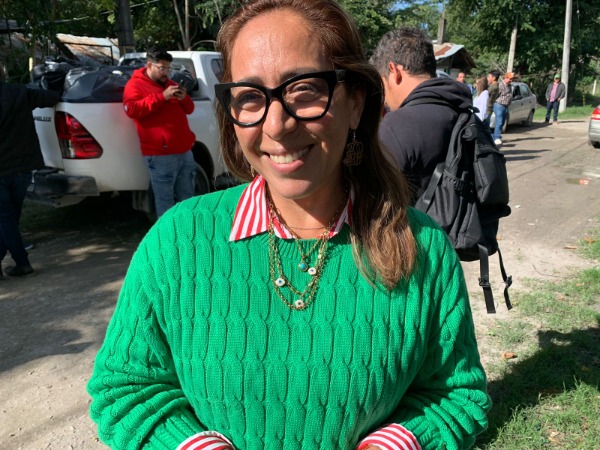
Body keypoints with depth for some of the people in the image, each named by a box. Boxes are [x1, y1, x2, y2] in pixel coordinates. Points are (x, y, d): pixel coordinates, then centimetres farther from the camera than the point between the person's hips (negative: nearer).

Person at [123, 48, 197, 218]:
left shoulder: (170, 84, 20)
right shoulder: (135, 85, 0)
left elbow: (189, 109, 23)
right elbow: (132, 109, -18)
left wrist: (184, 99, -1)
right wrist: (162, 96, -21)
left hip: (184, 150, 7)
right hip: (161, 154, -7)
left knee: (187, 198, 16)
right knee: (165, 200, -4)